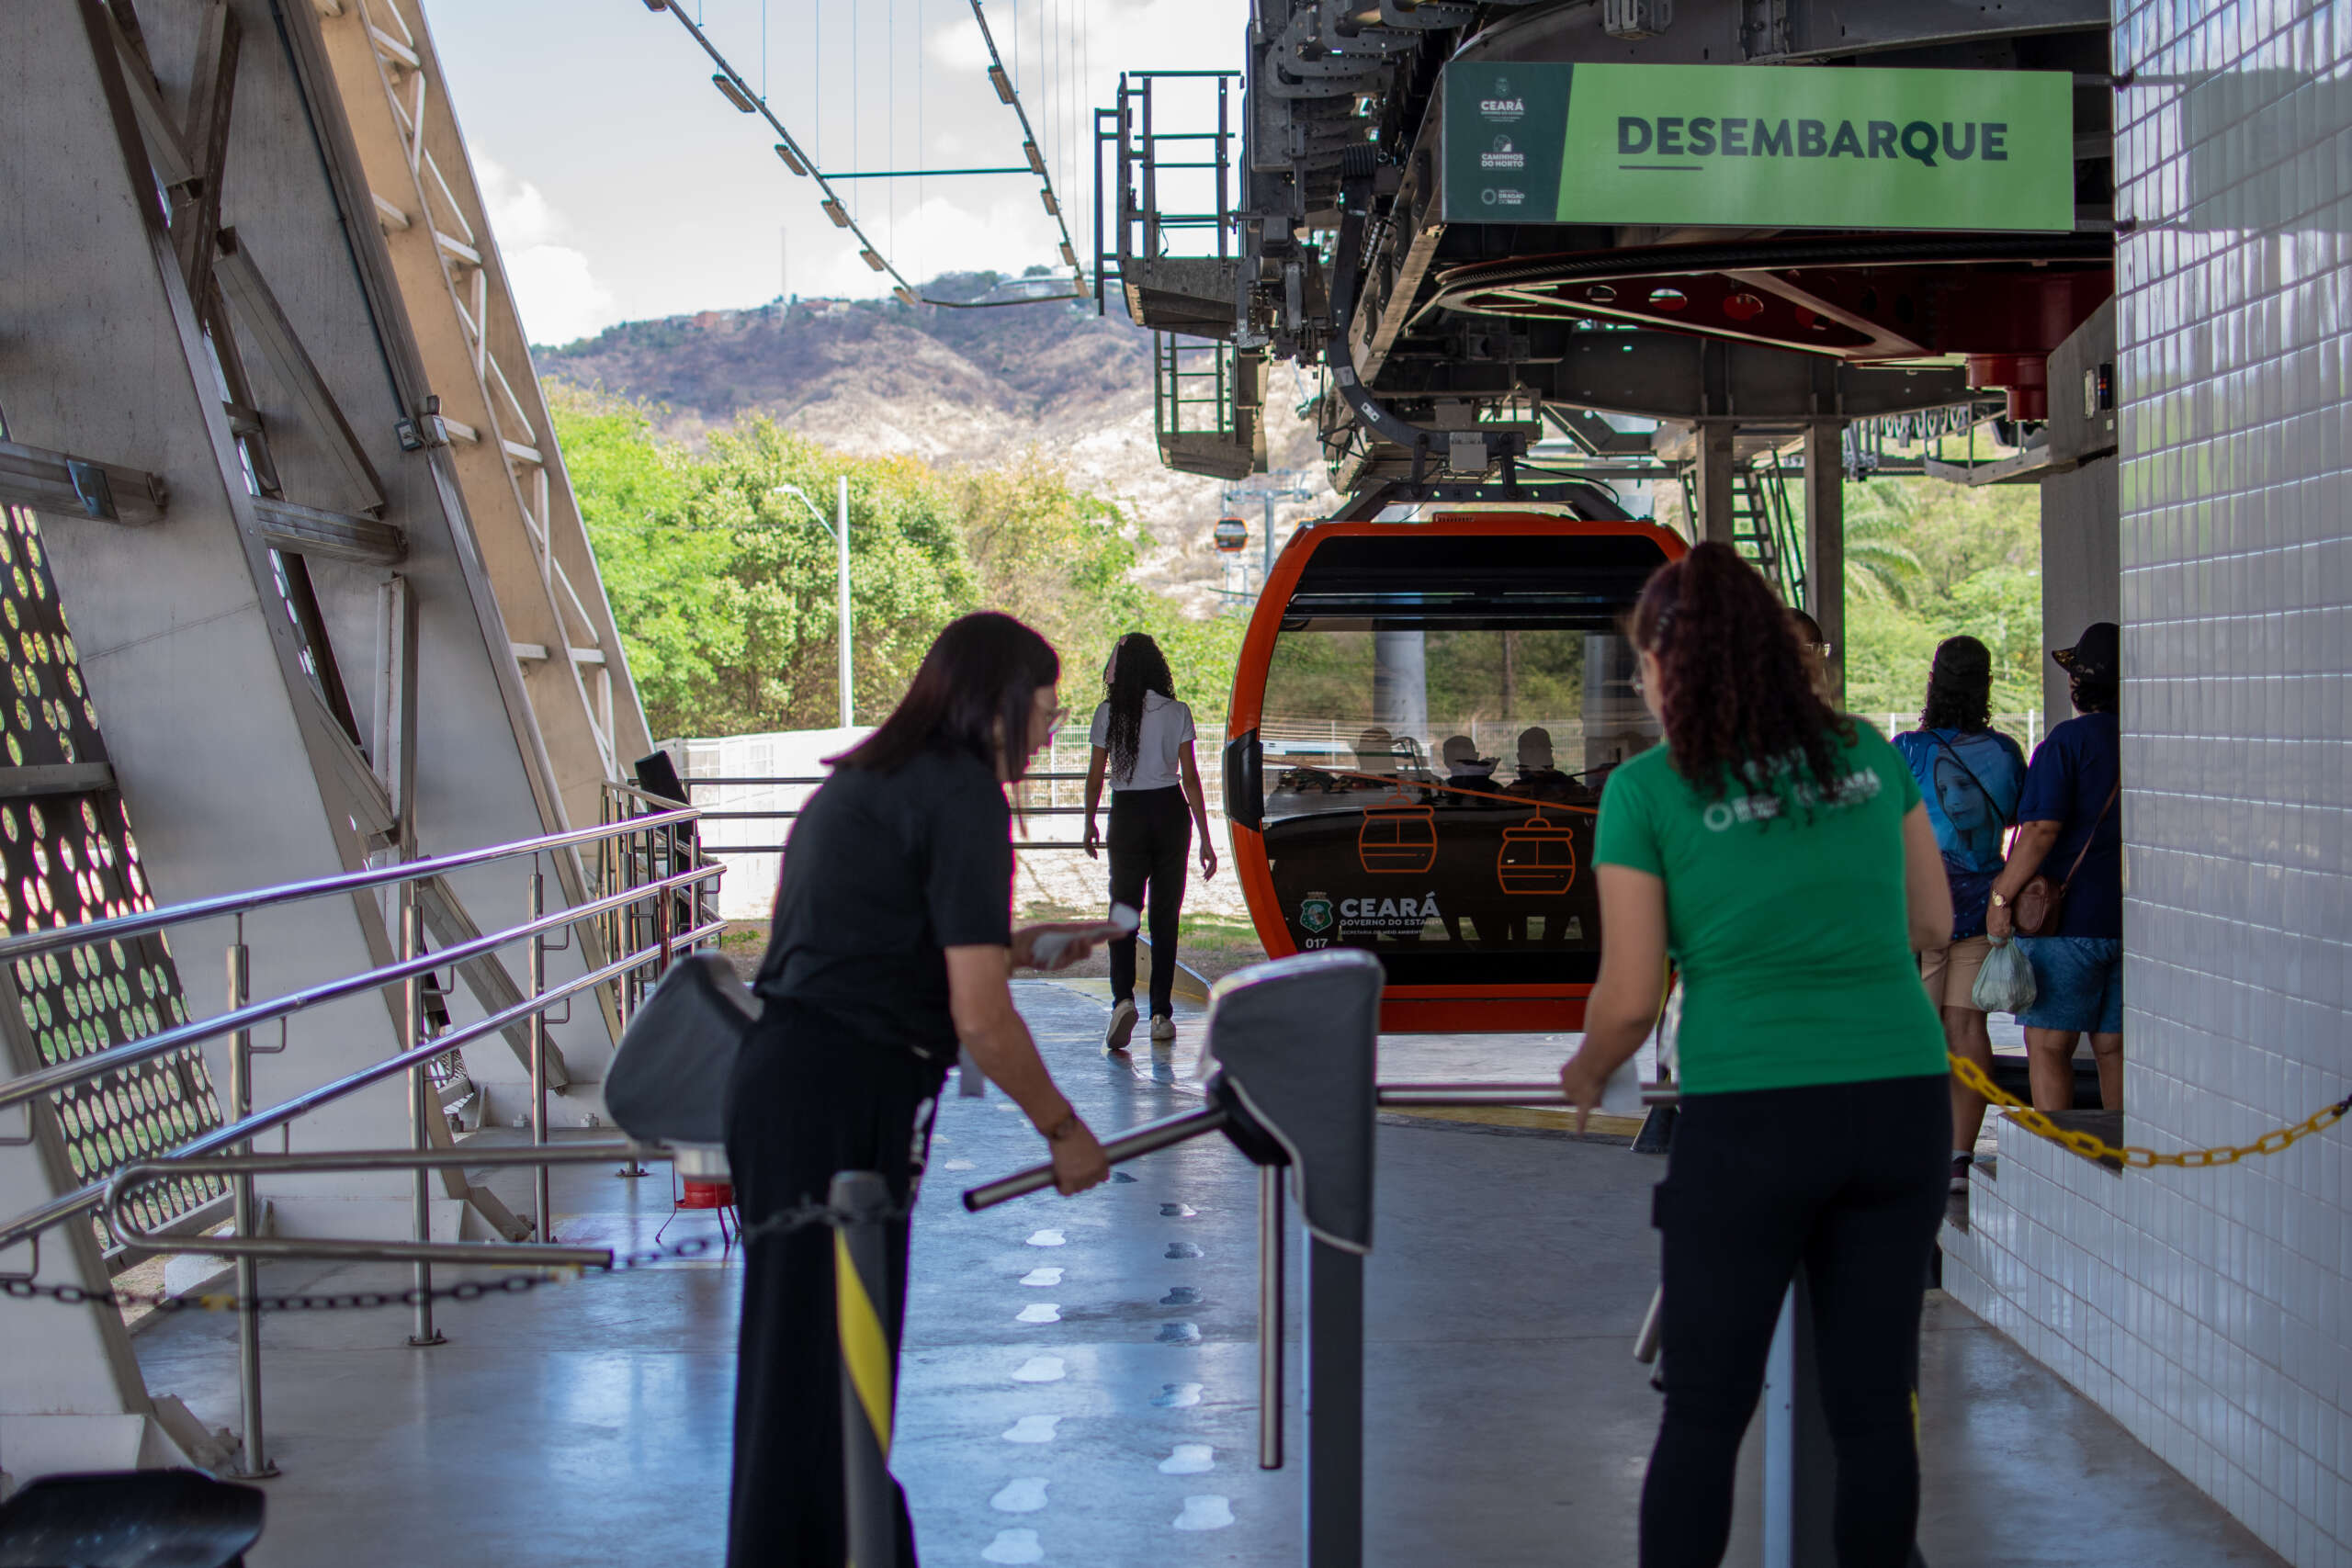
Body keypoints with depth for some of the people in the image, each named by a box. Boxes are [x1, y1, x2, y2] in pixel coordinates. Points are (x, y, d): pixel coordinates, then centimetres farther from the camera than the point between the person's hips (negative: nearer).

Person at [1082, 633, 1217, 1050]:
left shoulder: (1109, 714, -5)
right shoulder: (1177, 713, -4)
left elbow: (1095, 777, 0)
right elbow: (1190, 779, -4)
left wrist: (1089, 823, 16)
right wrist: (1205, 839, 0)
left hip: (1127, 815, -1)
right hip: (1171, 813, 1)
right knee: (1166, 914, 9)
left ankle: (1123, 997, -20)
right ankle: (1161, 1014, 9)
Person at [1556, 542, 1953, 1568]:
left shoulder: (1647, 792, -4)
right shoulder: (1868, 754, 8)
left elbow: (1631, 998, -3)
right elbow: (1933, 925, 17)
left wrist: (1585, 1077, 17)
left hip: (1750, 1116, -4)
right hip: (1903, 1100, 4)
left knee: (1704, 1413, 7)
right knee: (1873, 1404, 10)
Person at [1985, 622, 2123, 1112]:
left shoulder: (2069, 740, -10)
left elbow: (2042, 828, -19)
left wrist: (2002, 895, -12)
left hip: (2069, 918, -6)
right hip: (2132, 921, 6)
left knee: (2048, 1044, -1)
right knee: (2113, 1047, 12)